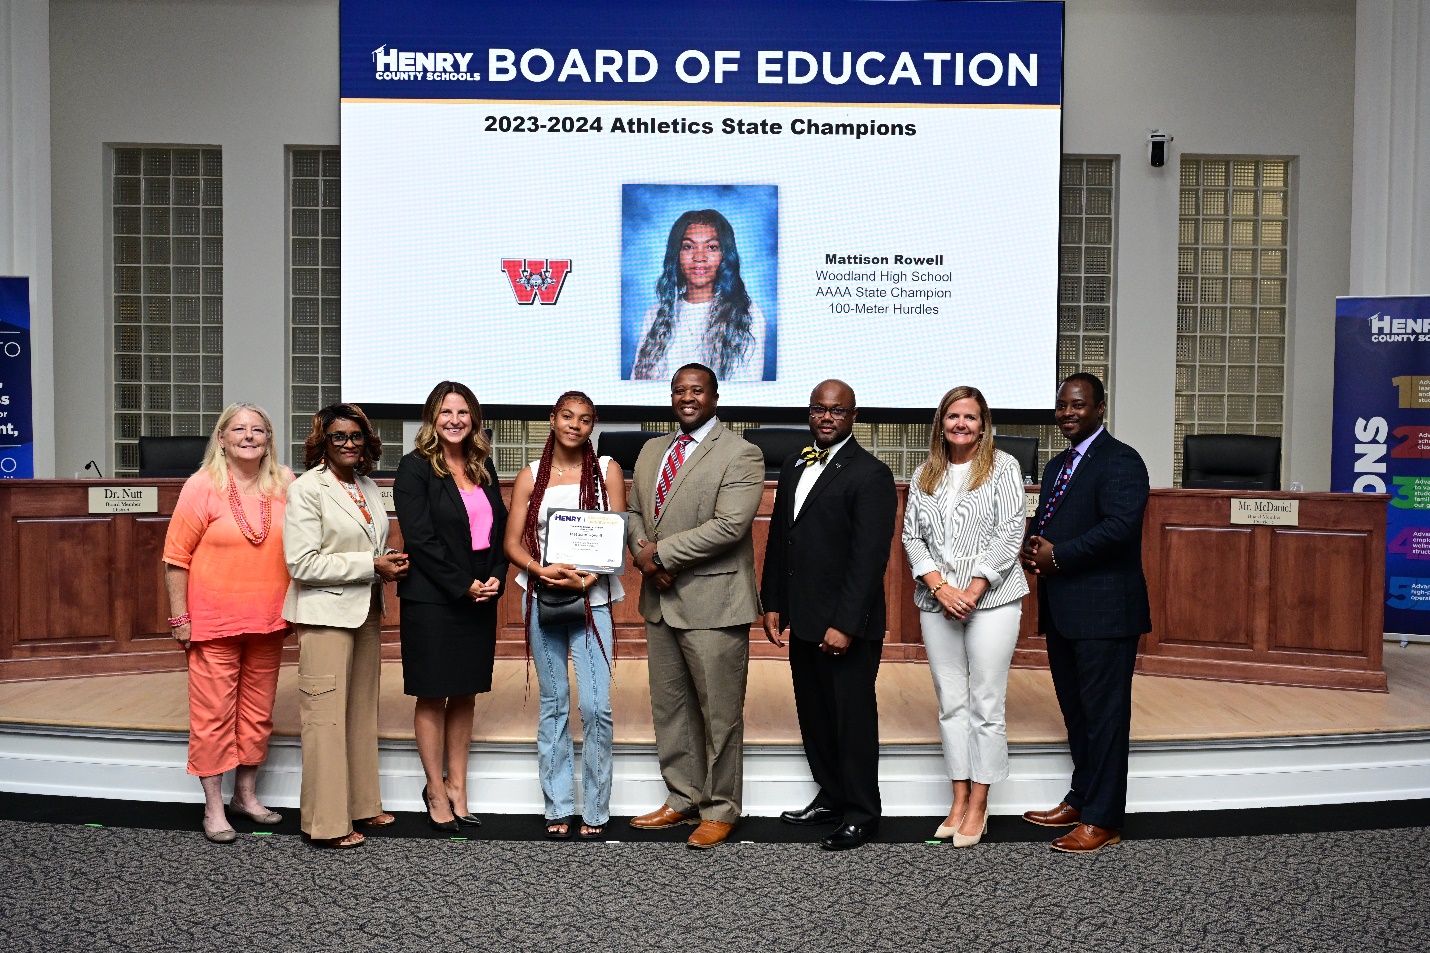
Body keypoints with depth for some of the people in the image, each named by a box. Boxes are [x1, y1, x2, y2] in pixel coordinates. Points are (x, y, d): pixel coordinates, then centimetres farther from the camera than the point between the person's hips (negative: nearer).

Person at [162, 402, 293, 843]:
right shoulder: (202, 486, -6)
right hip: (214, 621, -4)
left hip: (268, 623, 4)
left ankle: (246, 794, 29)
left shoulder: (284, 484, 3)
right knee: (214, 714, 1)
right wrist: (180, 617, -7)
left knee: (258, 710, 13)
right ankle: (213, 808, 13)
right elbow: (176, 557, -5)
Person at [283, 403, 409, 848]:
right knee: (326, 716, -3)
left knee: (363, 711, 13)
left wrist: (391, 564, 1)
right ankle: (327, 822, 6)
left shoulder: (368, 487, 11)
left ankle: (361, 804, 25)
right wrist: (372, 566, -16)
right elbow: (302, 564, -16)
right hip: (325, 612, -7)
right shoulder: (306, 488, -10)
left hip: (365, 610, 7)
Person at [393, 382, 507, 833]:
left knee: (465, 694, 10)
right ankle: (436, 791, 16)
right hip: (431, 599, -5)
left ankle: (457, 788, 20)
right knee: (432, 695, 4)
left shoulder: (483, 467, 12)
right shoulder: (415, 467, -6)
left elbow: (499, 528, 11)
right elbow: (420, 538, -12)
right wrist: (463, 585, -14)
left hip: (480, 597, 6)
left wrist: (496, 577, -5)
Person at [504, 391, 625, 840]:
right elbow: (513, 543, 5)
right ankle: (558, 808, 17)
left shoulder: (607, 470, 4)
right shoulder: (531, 477, 7)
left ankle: (595, 810, 5)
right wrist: (543, 570, -14)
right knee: (553, 704, 8)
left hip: (592, 597, -1)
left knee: (597, 706, -8)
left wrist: (586, 580, -15)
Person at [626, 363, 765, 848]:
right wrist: (642, 550, -6)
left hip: (712, 603, -7)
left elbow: (730, 525, -20)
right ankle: (683, 799, 30)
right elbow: (633, 512, 16)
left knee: (719, 712, 3)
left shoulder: (740, 454, -9)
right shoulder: (652, 451, 15)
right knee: (669, 707, 16)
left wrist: (663, 552, -16)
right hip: (661, 600, 7)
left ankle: (720, 811, 17)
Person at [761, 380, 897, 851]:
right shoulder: (794, 467, 13)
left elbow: (870, 557, -17)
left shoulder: (870, 474, -11)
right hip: (802, 620, 7)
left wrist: (845, 624, -20)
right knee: (813, 713, 16)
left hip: (847, 625, -7)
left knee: (853, 718, 4)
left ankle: (861, 812, 17)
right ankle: (830, 795, 32)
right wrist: (773, 604, 11)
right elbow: (778, 540, 17)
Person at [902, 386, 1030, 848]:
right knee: (951, 703, 8)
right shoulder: (924, 475, 11)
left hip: (991, 598, -4)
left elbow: (1010, 532, -7)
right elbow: (912, 536, 7)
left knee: (987, 703, 0)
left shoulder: (1003, 467, 0)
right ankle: (959, 802, 17)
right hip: (937, 601, 4)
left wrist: (973, 591, -13)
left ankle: (978, 807, 9)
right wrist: (941, 588, -8)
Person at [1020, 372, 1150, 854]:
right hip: (1062, 610, 9)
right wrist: (1032, 546, -2)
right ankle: (1080, 800, 30)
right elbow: (1043, 520, 21)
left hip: (1104, 610, -9)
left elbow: (1120, 525, -23)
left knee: (1104, 714, -1)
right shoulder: (1057, 465, 18)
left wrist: (1057, 555, -17)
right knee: (1075, 711, 18)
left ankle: (1102, 820, 7)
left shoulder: (1119, 461, -11)